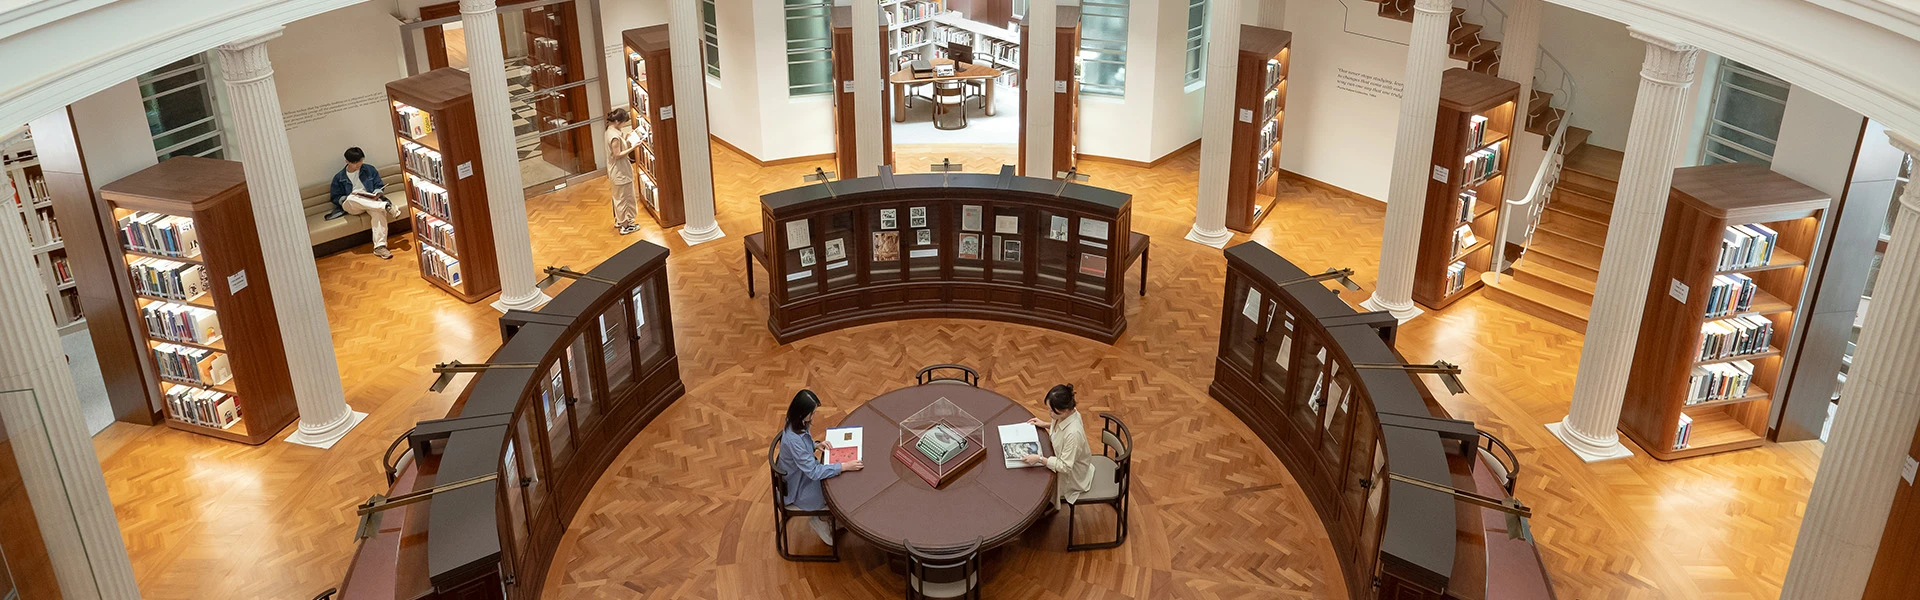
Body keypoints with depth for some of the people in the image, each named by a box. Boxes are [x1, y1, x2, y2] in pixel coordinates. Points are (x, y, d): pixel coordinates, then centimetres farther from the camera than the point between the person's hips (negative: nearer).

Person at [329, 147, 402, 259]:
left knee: (379, 211, -38)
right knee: (352, 198, -39)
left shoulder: (370, 170, 16)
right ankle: (386, 206, -50)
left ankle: (379, 247, -52)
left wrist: (377, 194, -9)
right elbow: (335, 198, 12)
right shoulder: (339, 178, 14)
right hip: (350, 206, 0)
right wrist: (346, 198, -10)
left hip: (372, 201, 0)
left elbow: (380, 186, 15)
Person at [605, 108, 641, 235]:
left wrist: (626, 137, 3)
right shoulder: (614, 135, -26)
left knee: (618, 196, 23)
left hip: (616, 171, 10)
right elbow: (618, 155, -25)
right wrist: (632, 148, -24)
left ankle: (619, 220, 37)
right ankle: (625, 226, 8)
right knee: (625, 198, 0)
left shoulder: (611, 130, 4)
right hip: (621, 172, -10)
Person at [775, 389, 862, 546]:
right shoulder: (793, 439, -38)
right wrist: (844, 466, -32)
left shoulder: (799, 425, -11)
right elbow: (813, 472, -32)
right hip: (797, 491, -8)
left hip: (804, 474, 8)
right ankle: (819, 521, 21)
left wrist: (815, 445, -8)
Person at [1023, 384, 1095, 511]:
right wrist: (1045, 424, -2)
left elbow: (1065, 467, -30)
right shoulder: (1067, 414, -17)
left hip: (1072, 476, -8)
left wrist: (1040, 459, -32)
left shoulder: (1073, 433, -41)